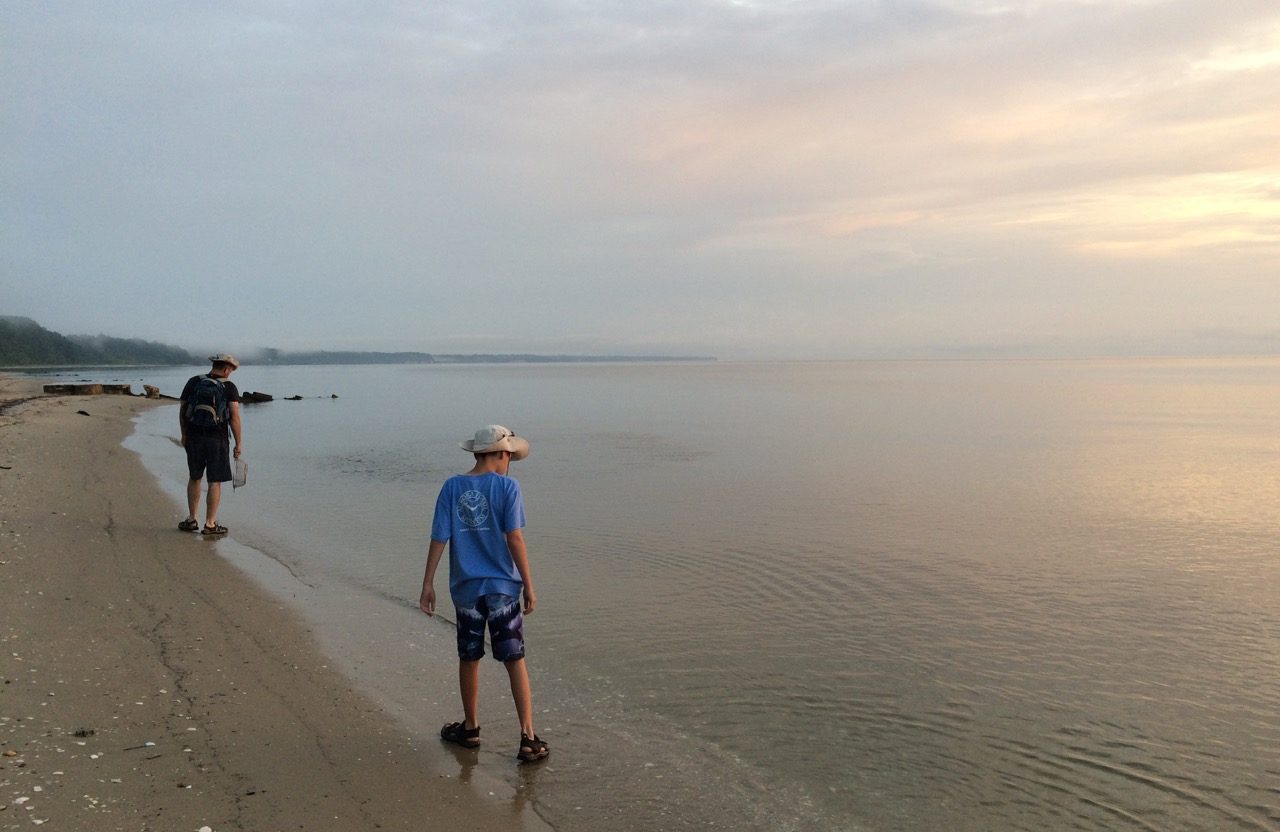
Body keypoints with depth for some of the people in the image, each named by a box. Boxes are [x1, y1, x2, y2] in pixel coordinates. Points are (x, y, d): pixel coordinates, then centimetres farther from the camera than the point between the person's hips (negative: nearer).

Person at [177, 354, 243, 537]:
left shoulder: (193, 382, 5)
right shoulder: (229, 387, -6)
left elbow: (182, 411, 7)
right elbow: (234, 417, -12)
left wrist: (184, 435, 17)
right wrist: (238, 443, -7)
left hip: (194, 437, 4)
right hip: (217, 439, -4)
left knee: (194, 478, 18)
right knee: (215, 482, 3)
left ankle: (191, 520, 23)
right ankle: (210, 525, 5)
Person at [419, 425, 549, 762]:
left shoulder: (452, 487, 1)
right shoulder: (507, 487, -7)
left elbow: (439, 538, 0)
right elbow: (514, 538, -11)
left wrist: (428, 583, 6)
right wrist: (528, 585, -6)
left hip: (466, 588, 3)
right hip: (502, 587, -2)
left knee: (469, 659, 16)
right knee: (515, 661, 3)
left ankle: (470, 727, 31)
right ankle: (528, 737, 2)